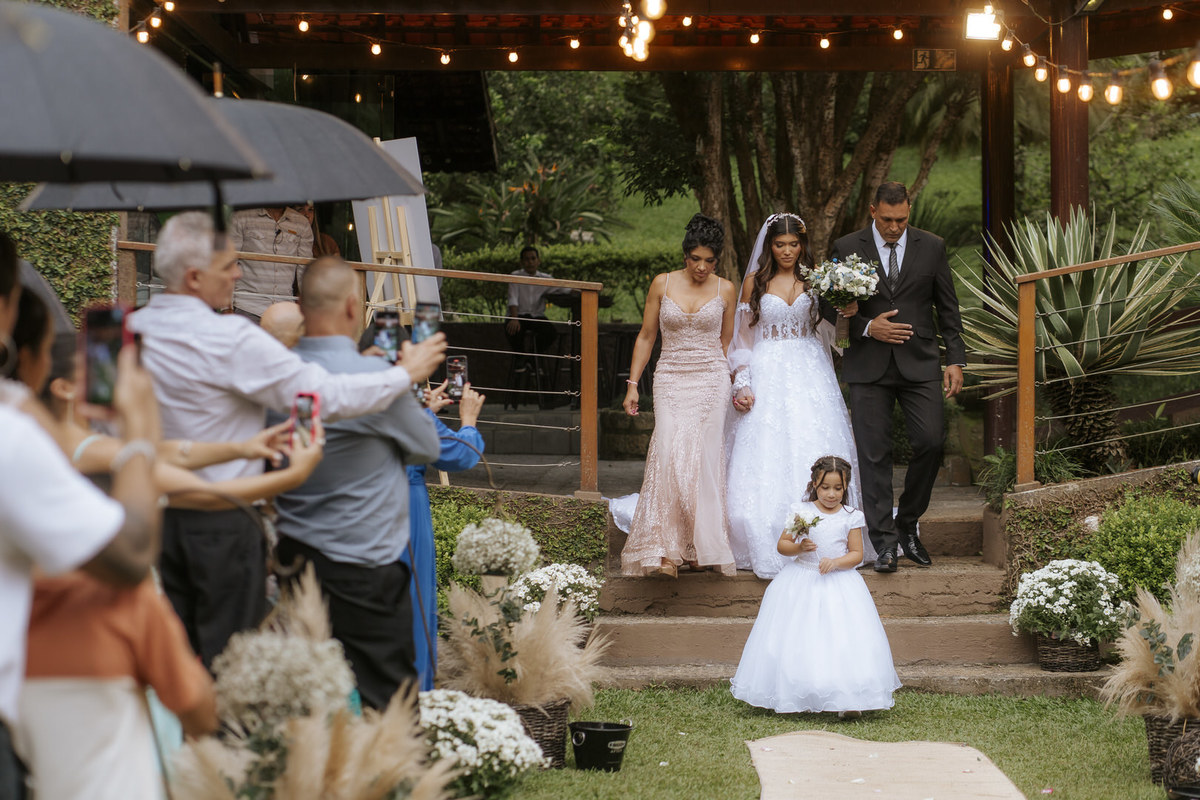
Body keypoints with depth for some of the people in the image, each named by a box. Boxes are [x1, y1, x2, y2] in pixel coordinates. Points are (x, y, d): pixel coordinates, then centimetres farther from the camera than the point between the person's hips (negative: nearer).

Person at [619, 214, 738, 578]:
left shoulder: (725, 290, 4)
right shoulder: (662, 284, 3)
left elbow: (726, 342, 13)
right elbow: (646, 337, 8)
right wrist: (633, 384, 5)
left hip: (711, 381, 0)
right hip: (670, 380, 0)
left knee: (703, 460, -4)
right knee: (669, 456, -13)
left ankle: (700, 545, 8)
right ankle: (666, 550, -12)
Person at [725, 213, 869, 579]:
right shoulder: (755, 281, 6)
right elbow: (743, 336, 7)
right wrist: (742, 383, -3)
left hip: (810, 374, 1)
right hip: (767, 374, -1)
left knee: (812, 452, -5)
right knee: (767, 459, -6)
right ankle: (769, 546, -4)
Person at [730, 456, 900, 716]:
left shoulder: (851, 517, 0)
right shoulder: (801, 512, -1)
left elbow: (857, 554, 2)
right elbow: (782, 545, 3)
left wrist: (836, 562, -16)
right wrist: (799, 548, -17)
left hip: (838, 583, 0)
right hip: (801, 582, 0)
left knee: (844, 638, -10)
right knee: (796, 642, -2)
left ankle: (848, 699, -10)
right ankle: (790, 696, 8)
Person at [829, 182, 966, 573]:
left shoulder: (932, 247, 5)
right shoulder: (847, 249, 1)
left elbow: (948, 308, 9)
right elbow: (832, 308, 4)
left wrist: (955, 360, 3)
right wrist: (868, 328, -12)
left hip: (919, 364, 1)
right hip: (869, 367, -1)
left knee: (931, 442, -8)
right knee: (874, 454, -2)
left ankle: (907, 523, 13)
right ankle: (884, 541, 4)